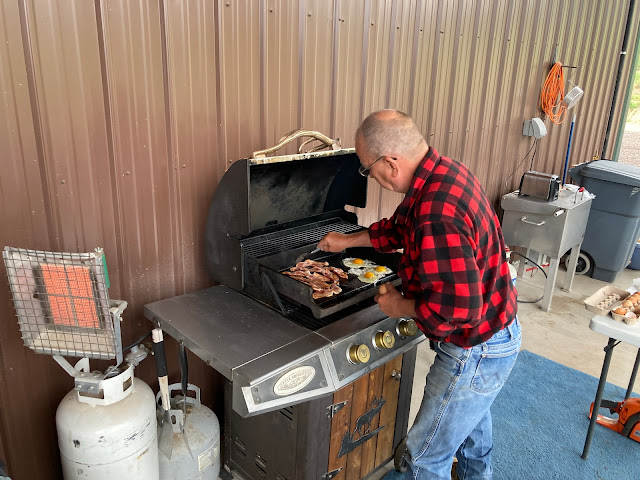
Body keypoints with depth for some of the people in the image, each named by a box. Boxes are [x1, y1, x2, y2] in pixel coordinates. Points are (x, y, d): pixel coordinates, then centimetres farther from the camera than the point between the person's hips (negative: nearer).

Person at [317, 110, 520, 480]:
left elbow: (458, 307, -36)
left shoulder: (438, 216, -37)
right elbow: (402, 226, 13)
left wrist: (402, 306, -19)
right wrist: (349, 240, 18)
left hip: (476, 352, -10)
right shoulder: (446, 170, -4)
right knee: (472, 415, 36)